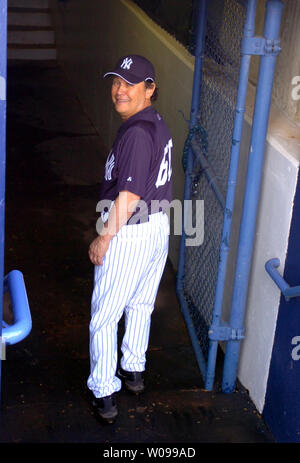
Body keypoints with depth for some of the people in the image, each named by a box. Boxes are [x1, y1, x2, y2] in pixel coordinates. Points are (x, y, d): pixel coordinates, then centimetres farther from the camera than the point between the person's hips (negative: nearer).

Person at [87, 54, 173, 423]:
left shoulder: (136, 133, -24)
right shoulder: (158, 126, 6)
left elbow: (129, 194, -25)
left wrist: (105, 237, -16)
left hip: (128, 234, -10)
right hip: (159, 227, 10)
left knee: (104, 316, 3)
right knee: (140, 305, 24)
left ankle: (104, 394, 10)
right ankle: (134, 371, 41)